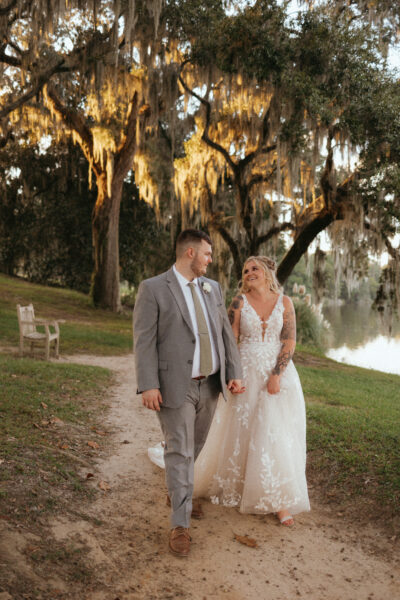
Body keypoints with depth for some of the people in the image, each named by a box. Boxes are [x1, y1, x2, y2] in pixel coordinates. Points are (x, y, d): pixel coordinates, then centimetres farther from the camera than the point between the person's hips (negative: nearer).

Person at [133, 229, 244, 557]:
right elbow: (144, 339, -12)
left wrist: (234, 373, 1)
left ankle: (179, 492, 44)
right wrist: (148, 385, -18)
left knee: (194, 447, 19)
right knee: (179, 452, 0)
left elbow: (226, 333, 8)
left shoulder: (213, 288, 9)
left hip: (210, 384, 6)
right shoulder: (153, 288, -8)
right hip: (175, 386, -6)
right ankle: (180, 524, 12)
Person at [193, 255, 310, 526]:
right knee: (239, 431, 9)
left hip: (279, 373, 1)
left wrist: (276, 376, -12)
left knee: (278, 435, 0)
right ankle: (232, 486, 33)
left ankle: (280, 501, 12)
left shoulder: (284, 302, 1)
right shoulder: (240, 302, -1)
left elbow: (290, 342, -3)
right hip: (247, 373, 0)